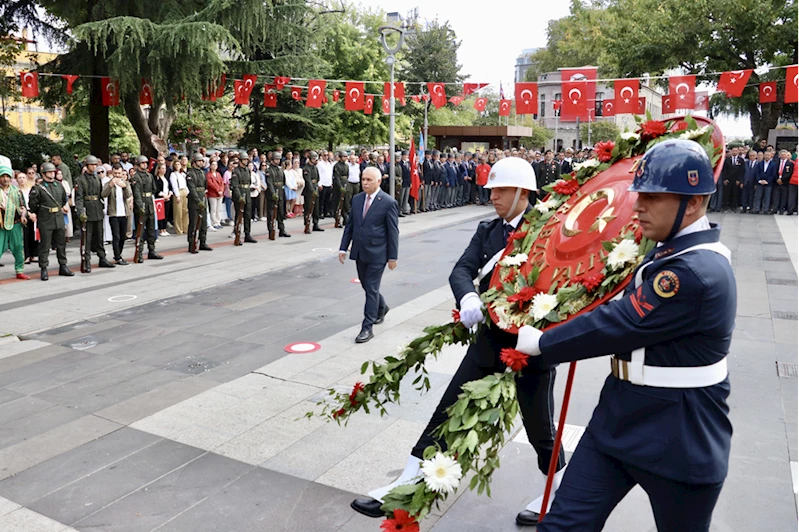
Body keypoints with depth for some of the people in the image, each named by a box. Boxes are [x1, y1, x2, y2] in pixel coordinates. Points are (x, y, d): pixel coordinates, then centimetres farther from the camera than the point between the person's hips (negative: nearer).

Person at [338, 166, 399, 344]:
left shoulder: (388, 202, -10)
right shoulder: (357, 199, 6)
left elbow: (393, 231, -9)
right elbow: (350, 225, 11)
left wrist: (393, 256, -9)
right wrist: (343, 248, 6)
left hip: (377, 253, -6)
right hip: (359, 252, 6)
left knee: (371, 289, -3)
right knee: (366, 285, 18)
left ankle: (367, 328, 3)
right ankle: (381, 308, 46)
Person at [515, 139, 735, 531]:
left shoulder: (697, 273, -26)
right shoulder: (676, 251, 6)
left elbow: (618, 324, -23)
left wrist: (540, 343, -11)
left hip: (678, 441, -8)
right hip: (619, 419, 9)